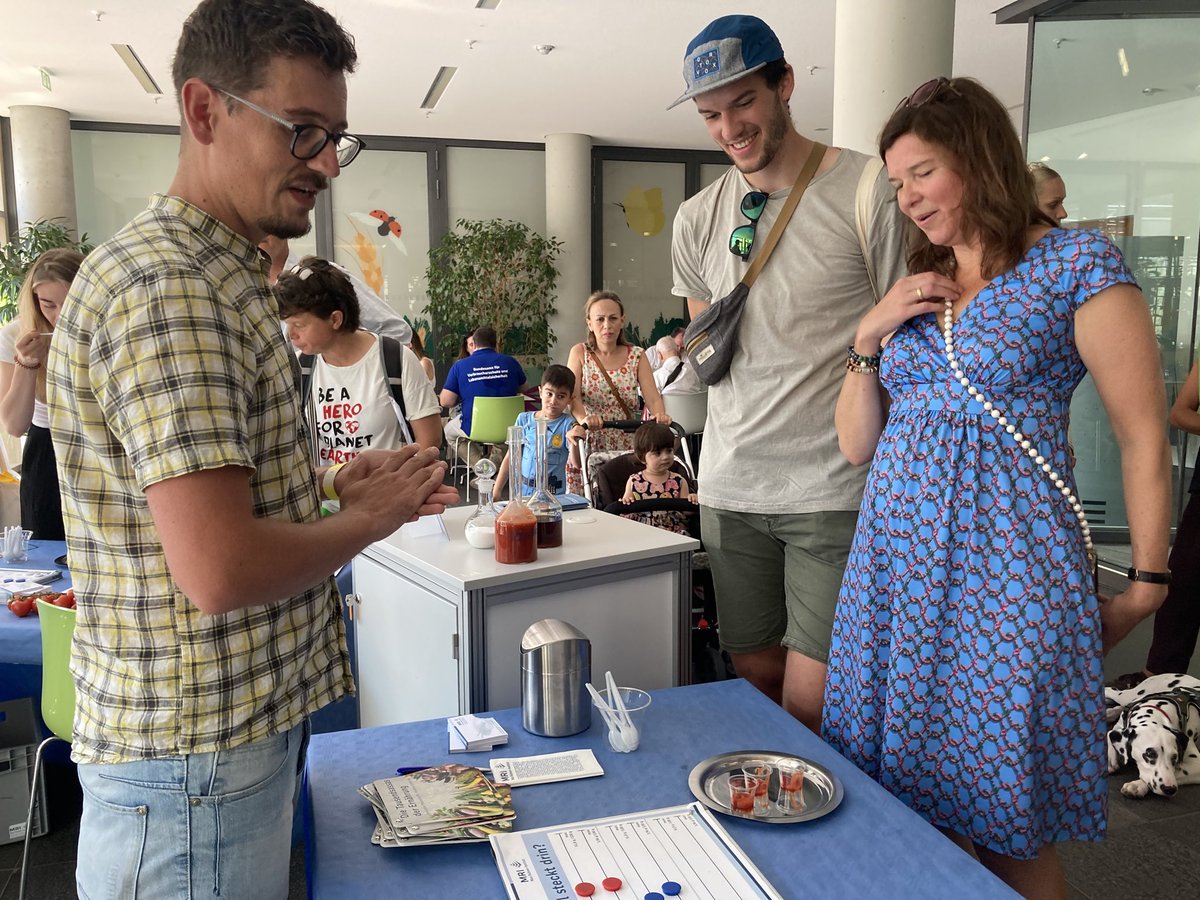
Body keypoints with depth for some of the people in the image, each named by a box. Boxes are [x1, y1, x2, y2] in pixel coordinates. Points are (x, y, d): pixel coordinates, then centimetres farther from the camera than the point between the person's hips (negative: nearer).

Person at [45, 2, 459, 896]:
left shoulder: (223, 276, 11)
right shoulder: (164, 285, -23)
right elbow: (221, 569, -30)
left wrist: (329, 484, 4)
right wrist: (371, 519, -13)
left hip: (252, 719, 9)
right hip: (195, 760, -9)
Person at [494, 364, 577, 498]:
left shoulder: (567, 424, -5)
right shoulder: (524, 419, 4)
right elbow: (511, 457, 10)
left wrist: (573, 443, -31)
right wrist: (497, 491, 8)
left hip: (553, 494, -2)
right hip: (522, 490, 3)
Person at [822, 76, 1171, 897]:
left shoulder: (1077, 264, -4)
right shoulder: (914, 289, 14)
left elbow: (1144, 438, -5)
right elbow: (856, 444, 12)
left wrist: (1145, 588, -3)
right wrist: (870, 335, 0)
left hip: (1007, 560, -5)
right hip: (898, 558, 6)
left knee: (1005, 831, 5)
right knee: (909, 804, 12)